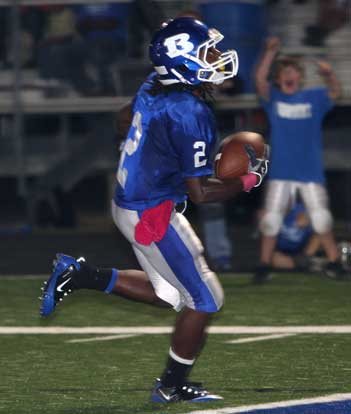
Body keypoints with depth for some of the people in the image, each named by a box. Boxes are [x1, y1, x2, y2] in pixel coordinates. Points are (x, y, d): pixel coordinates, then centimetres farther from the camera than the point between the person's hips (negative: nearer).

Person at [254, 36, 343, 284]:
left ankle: (334, 261, 14)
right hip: (280, 172, 0)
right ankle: (264, 265, 7)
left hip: (311, 172, 0)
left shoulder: (313, 99, 2)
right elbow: (260, 80, -14)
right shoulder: (273, 98, 2)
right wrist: (270, 53, -25)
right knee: (271, 219, 0)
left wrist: (329, 75, -33)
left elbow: (335, 93, -12)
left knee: (321, 219, 2)